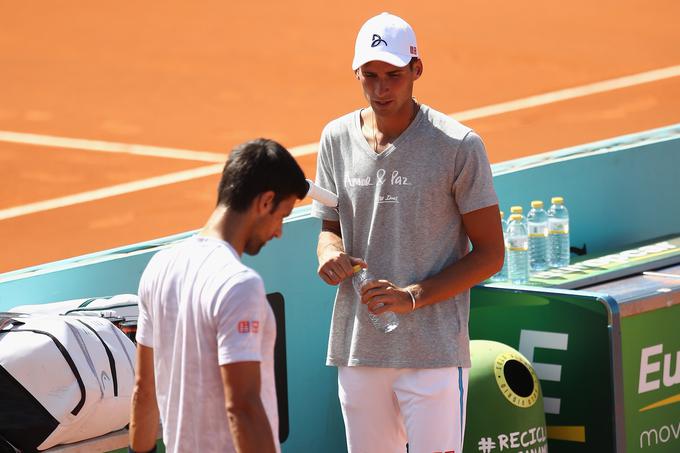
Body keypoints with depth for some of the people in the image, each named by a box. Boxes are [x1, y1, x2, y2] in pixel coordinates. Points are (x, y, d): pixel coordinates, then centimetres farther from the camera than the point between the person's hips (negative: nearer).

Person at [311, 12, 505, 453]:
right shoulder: (337, 138, 7)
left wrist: (413, 296, -17)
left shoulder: (458, 146, -8)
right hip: (357, 349, 5)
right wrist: (330, 252, -5)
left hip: (434, 351, -5)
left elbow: (490, 253, -5)